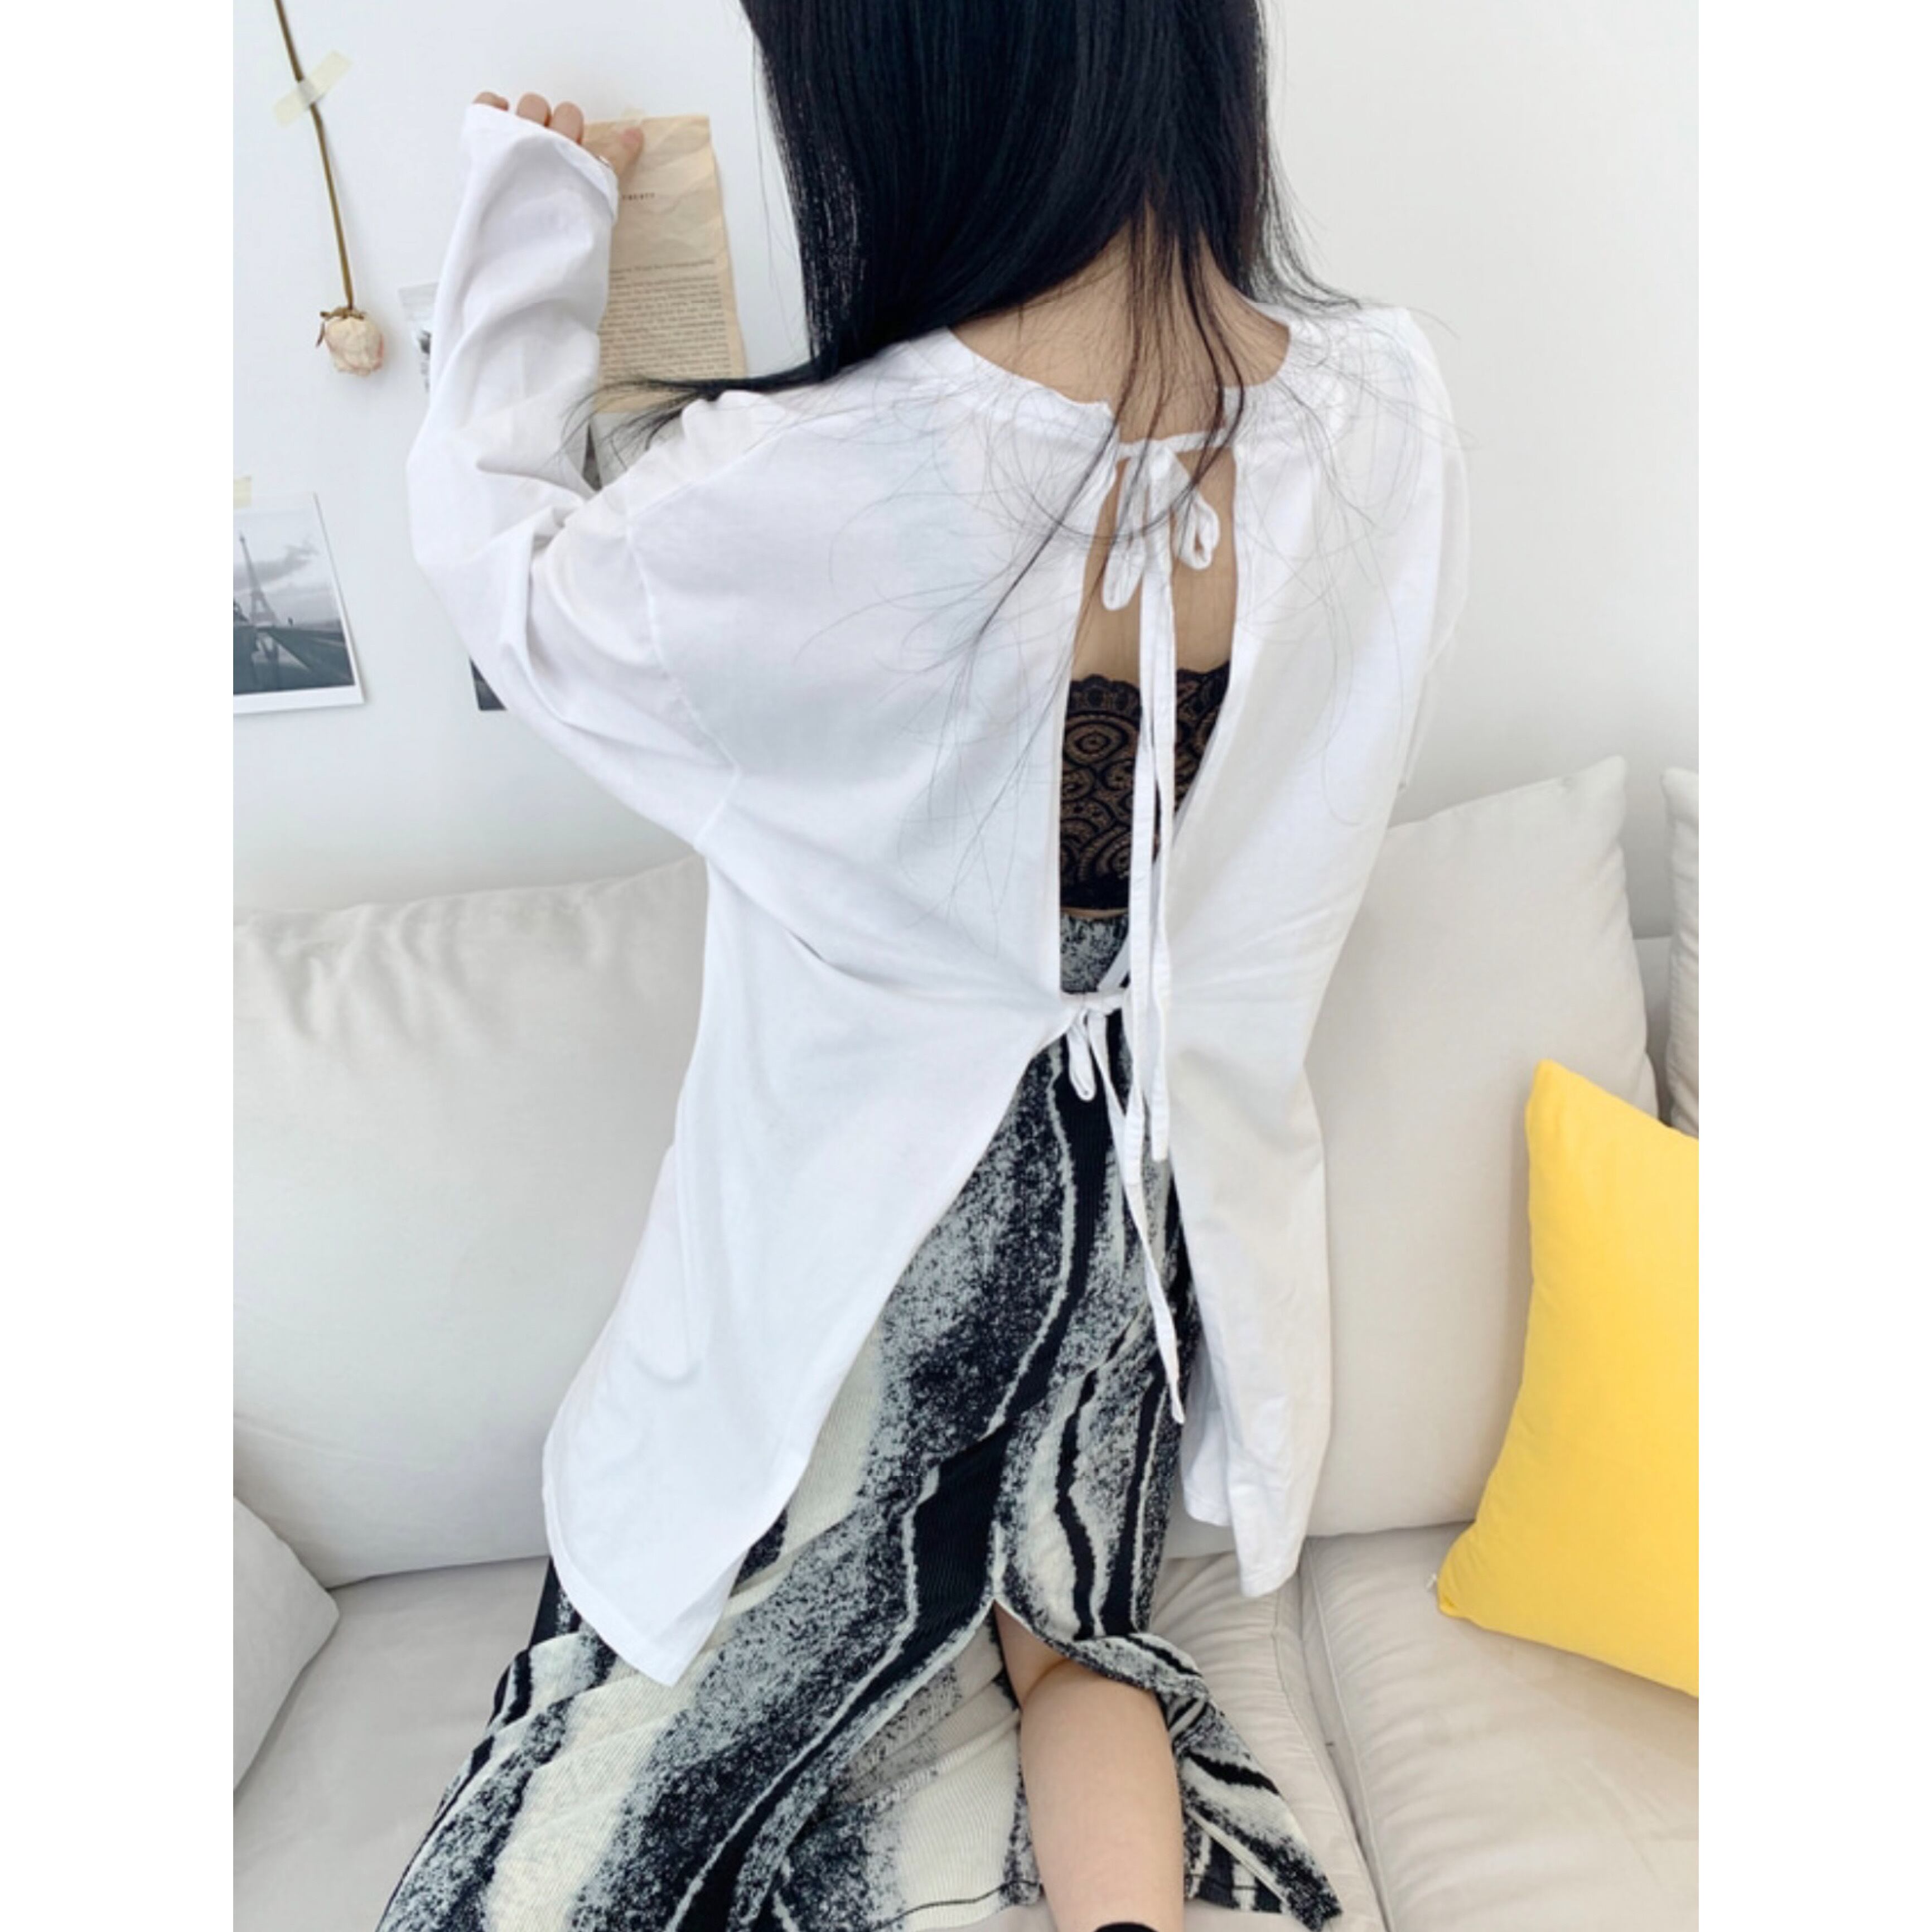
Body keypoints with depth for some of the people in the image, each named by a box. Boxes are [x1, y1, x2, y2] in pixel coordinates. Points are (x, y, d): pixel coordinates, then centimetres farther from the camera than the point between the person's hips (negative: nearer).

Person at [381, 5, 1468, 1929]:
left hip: (880, 1186, -4)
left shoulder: (821, 493, -30)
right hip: (1168, 1174, 5)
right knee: (1061, 1639, 27)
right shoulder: (1388, 404, -14)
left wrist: (534, 200, 7)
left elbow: (496, 558, -8)